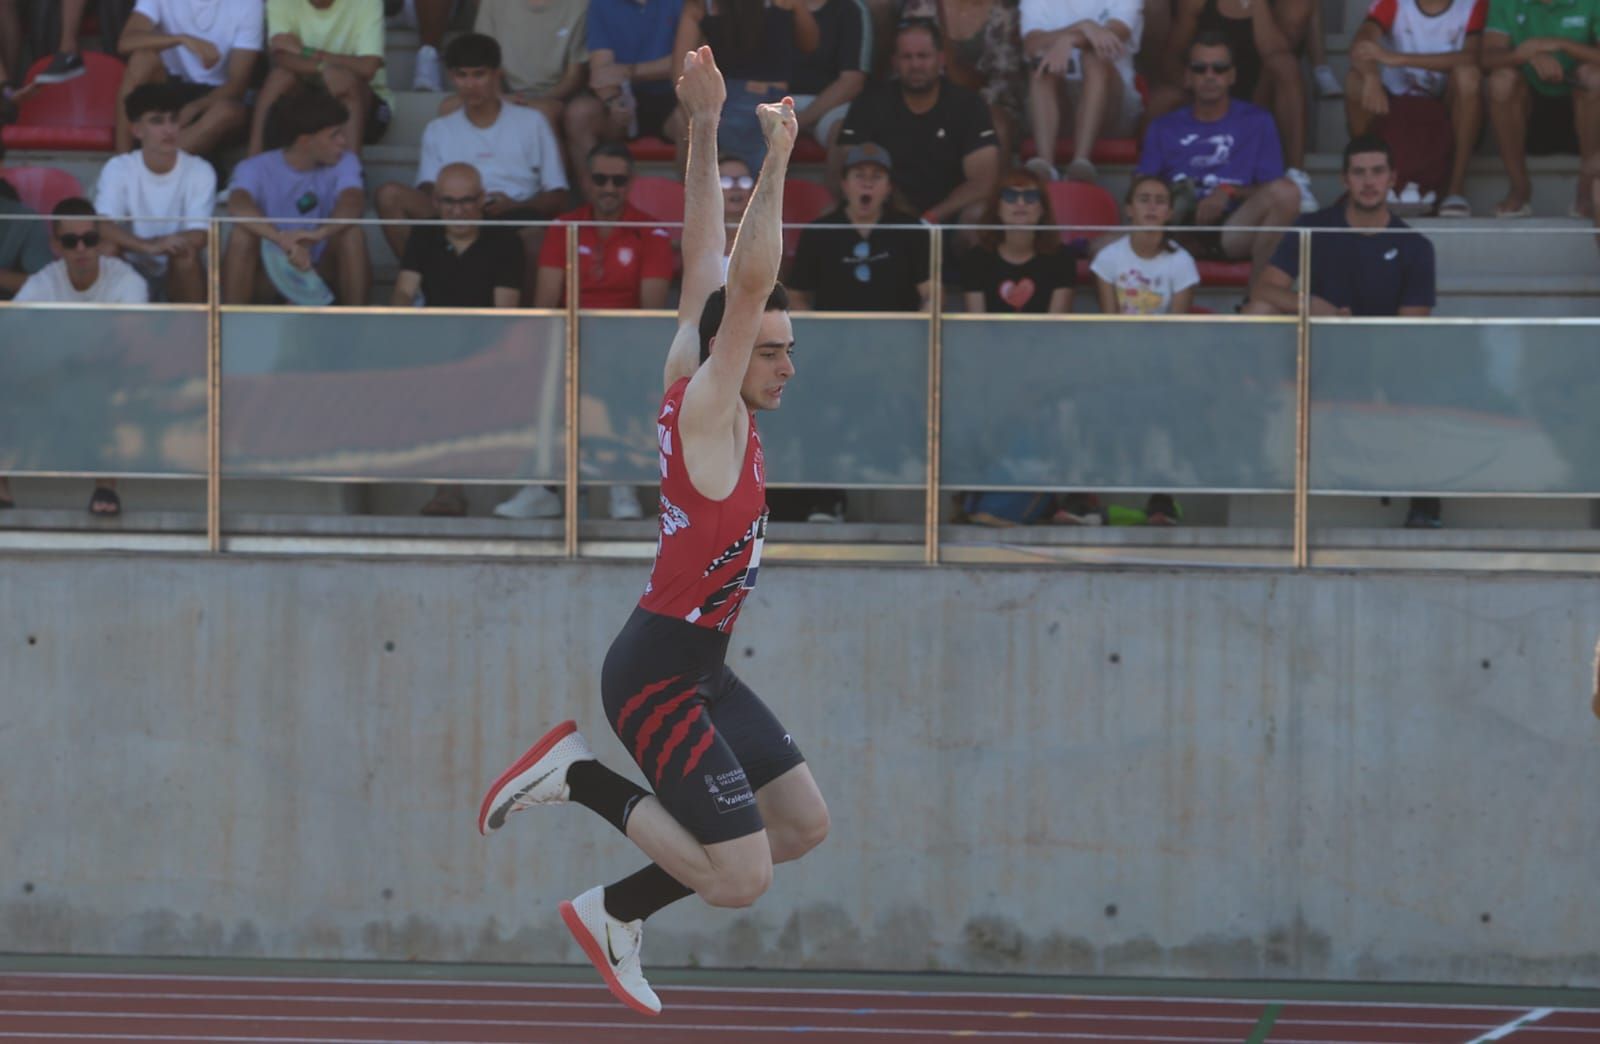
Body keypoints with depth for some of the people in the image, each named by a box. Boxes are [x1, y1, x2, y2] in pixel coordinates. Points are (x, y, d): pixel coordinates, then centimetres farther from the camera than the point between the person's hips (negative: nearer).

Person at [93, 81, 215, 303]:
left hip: (182, 277, -1)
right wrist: (148, 246, -43)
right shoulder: (118, 169, -10)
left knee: (184, 254, -33)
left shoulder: (200, 171, -10)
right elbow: (103, 228, -25)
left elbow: (198, 237, -18)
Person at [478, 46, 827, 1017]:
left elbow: (708, 265, 8)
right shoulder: (706, 407, -17)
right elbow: (742, 284, -27)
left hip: (702, 668, 10)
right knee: (743, 879, -12)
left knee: (804, 824, 13)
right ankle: (583, 779, 1)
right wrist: (774, 162, -28)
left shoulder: (693, 383, 6)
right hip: (658, 672, -10)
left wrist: (706, 133, 3)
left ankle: (617, 913, 17)